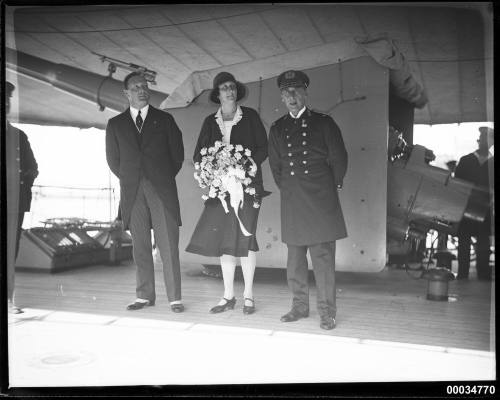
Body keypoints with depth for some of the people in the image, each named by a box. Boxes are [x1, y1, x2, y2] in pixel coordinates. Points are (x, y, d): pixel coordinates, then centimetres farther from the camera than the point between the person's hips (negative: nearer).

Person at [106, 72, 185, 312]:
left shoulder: (164, 119, 10)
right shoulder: (115, 124, 13)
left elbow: (177, 154, 11)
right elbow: (113, 160, 16)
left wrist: (164, 178, 8)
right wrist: (129, 180, 10)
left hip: (162, 189, -1)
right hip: (133, 193, 2)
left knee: (169, 245, -5)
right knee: (140, 247, 4)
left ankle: (174, 298, 0)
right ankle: (144, 296, 12)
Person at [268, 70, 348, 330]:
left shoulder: (323, 123, 4)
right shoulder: (277, 129, 14)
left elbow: (339, 159, 5)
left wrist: (331, 187, 8)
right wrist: (286, 189, 13)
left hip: (320, 200, -3)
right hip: (291, 203, 4)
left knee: (323, 257, -4)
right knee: (294, 257, 7)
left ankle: (327, 311, 5)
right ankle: (300, 306, 19)